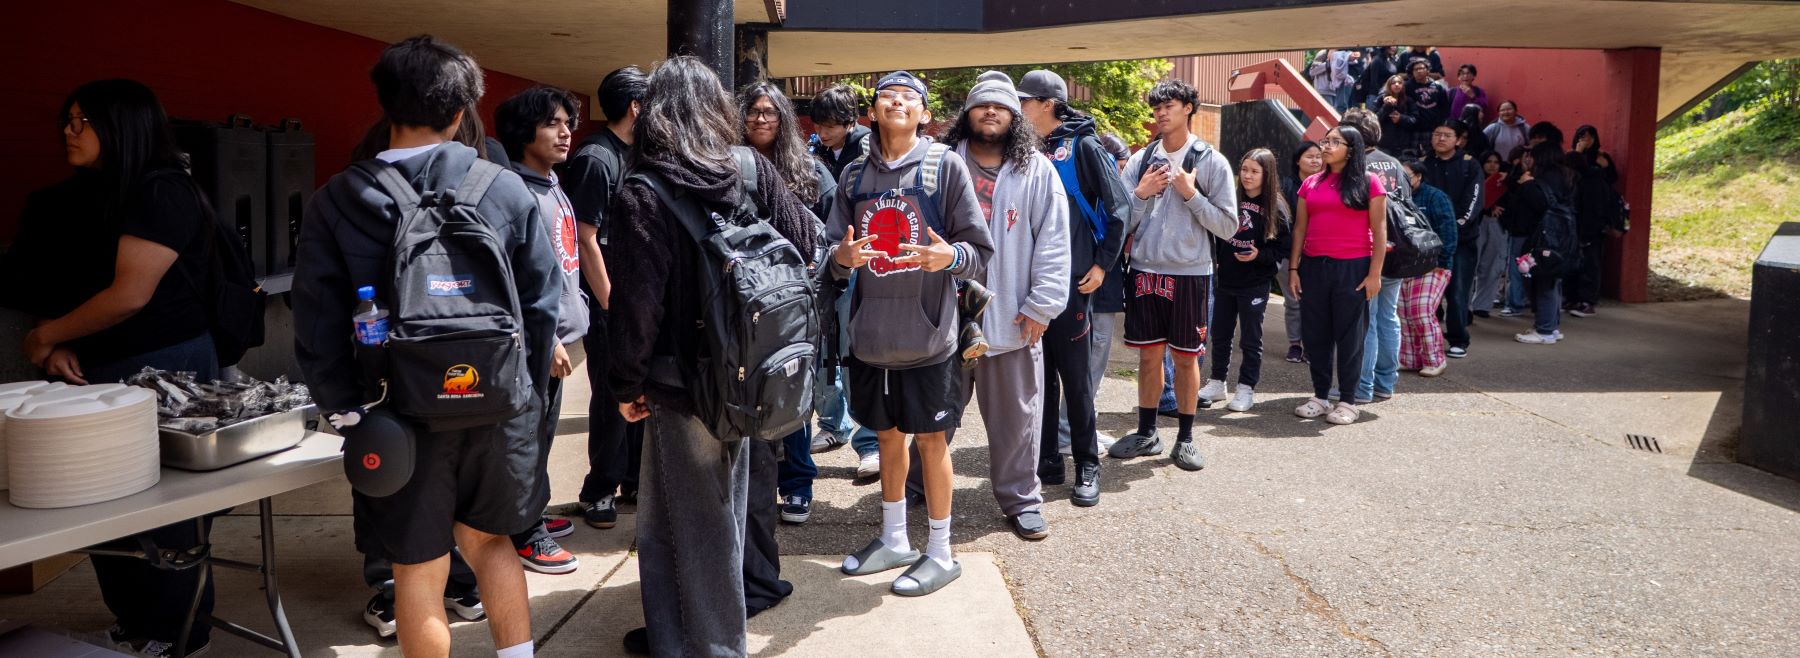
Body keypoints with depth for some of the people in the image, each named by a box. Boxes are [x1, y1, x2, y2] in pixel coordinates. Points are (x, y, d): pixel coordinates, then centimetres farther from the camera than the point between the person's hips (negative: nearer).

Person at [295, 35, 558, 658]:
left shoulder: (336, 202, -5)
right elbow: (541, 303, -2)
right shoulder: (506, 190, -5)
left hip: (400, 414, -1)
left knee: (418, 571, 12)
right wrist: (528, 396, 8)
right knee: (488, 538, 23)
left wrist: (343, 407, 4)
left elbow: (317, 326, -5)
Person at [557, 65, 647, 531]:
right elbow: (586, 240, -16)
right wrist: (610, 306, -16)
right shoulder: (594, 158, -14)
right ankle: (600, 491, 13)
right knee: (612, 396, 0)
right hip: (608, 302, -8)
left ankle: (633, 480, 25)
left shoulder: (630, 155, 12)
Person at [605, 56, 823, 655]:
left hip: (684, 382, -5)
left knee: (695, 520, 9)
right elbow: (807, 242, 0)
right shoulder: (754, 171, -3)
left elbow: (637, 301, -18)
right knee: (720, 508, 20)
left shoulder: (641, 195, -16)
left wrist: (627, 383, -6)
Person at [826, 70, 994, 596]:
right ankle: (893, 540, 33)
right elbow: (833, 250, 10)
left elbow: (981, 250, -4)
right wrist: (841, 256, -13)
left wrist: (950, 256, -25)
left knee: (929, 438, 5)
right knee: (887, 434, 16)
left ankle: (940, 553, 20)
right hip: (870, 334, 4)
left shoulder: (946, 166, -3)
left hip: (926, 333, -4)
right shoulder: (853, 176, 8)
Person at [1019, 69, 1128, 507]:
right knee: (1039, 374, 9)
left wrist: (1103, 264, -7)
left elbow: (1118, 207, -5)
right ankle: (1047, 459, 18)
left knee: (1076, 375, 0)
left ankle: (1087, 465, 11)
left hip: (1071, 280, -5)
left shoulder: (1082, 145, -4)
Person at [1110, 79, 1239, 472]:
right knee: (1149, 354, 10)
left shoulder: (1212, 162, -2)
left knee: (1186, 357, 6)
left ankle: (1185, 437, 18)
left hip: (1190, 273, -2)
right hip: (1145, 270, 3)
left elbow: (1227, 226, -6)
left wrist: (1190, 194, -13)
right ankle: (1146, 433, 22)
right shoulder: (1142, 160, 6)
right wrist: (1141, 194, -9)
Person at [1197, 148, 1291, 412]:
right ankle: (1217, 383, 25)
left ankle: (1246, 388, 15)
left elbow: (1281, 247, -5)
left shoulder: (1275, 208, -6)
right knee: (1220, 334, 13)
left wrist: (1259, 255, -20)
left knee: (1250, 339, 5)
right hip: (1225, 279, 4)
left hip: (1255, 284, -4)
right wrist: (1215, 259, -1)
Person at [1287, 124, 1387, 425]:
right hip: (1314, 266, 4)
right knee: (1316, 333, 8)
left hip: (1353, 267, -4)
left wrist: (1375, 273, -10)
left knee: (1349, 334, 2)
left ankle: (1347, 401, 9)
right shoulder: (1311, 184, 11)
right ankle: (1320, 396, 19)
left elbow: (1379, 230, -4)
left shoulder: (1368, 182, -1)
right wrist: (1293, 268, 5)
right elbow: (1299, 228, 11)